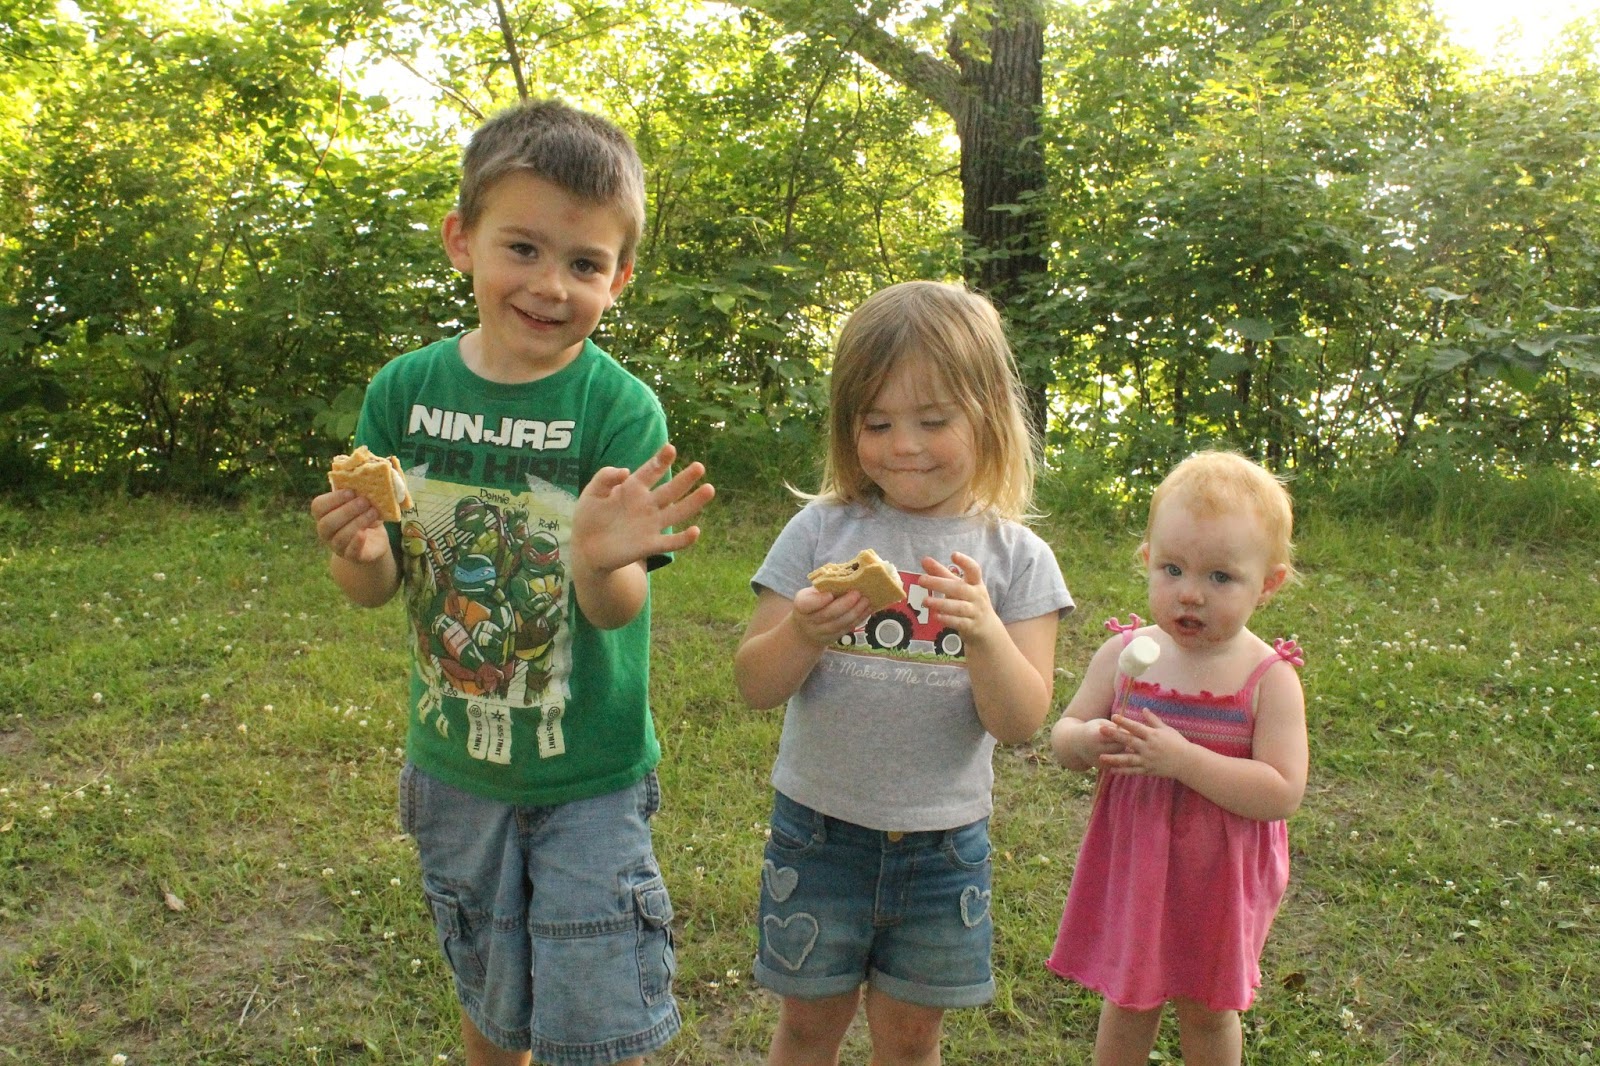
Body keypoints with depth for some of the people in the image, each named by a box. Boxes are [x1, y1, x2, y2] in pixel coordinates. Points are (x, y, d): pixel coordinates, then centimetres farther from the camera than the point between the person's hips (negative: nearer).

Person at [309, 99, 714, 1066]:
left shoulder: (619, 405, -17)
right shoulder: (405, 391, -7)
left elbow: (618, 608, -21)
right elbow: (375, 588, -1)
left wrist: (602, 561, -44)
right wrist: (361, 551, -25)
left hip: (589, 776, -3)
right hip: (454, 767, 3)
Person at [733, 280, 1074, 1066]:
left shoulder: (1015, 559, -5)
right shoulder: (820, 530, -6)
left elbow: (1021, 722, -11)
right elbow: (754, 687, -7)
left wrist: (983, 633, -28)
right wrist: (804, 632, -27)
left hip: (943, 845, 1)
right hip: (820, 828, 0)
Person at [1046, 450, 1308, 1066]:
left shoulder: (1268, 678, -16)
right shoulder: (1124, 654, -8)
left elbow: (1282, 793, -22)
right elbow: (1062, 739, -2)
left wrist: (1184, 758, -32)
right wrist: (1088, 740, -26)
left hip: (1219, 877, -2)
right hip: (1132, 866, 2)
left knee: (1206, 1008, 20)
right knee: (1127, 1001, 20)